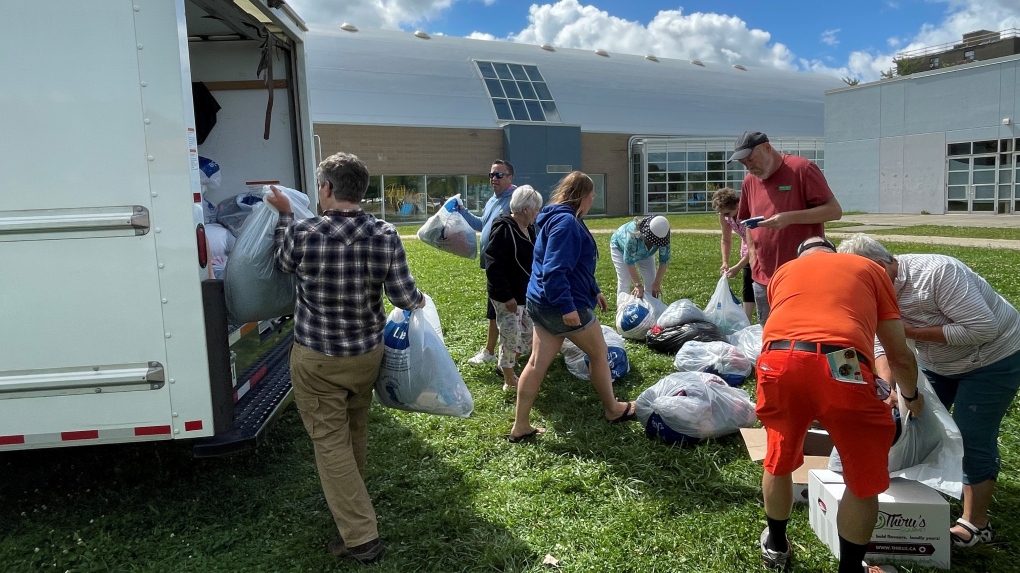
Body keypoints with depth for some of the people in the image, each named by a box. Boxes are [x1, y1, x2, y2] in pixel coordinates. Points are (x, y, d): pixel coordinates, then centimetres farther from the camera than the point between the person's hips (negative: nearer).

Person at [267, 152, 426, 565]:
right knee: (356, 430, 24)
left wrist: (285, 215, 18)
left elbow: (284, 264, 6)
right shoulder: (385, 235, -12)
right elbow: (404, 297, -10)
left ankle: (360, 537, 6)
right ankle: (351, 501, 46)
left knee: (331, 442, 4)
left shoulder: (304, 233, -17)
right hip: (367, 352, 4)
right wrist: (419, 300, 14)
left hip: (317, 359, -4)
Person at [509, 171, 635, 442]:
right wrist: (567, 306, -29)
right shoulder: (566, 222, -19)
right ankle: (613, 409, 30)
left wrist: (594, 291, 28)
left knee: (537, 363, 9)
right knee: (599, 353, 11)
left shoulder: (559, 218, 15)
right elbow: (554, 270, -27)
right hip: (563, 306, -10)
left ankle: (520, 426, 13)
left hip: (542, 304, 10)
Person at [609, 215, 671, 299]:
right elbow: (629, 260, -38)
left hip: (645, 251, 4)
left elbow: (664, 260, -24)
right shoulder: (633, 235, -46)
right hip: (621, 248, -4)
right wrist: (638, 285, -35)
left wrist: (657, 283, -26)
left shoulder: (662, 236, -34)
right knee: (624, 280, -14)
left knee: (651, 281, -2)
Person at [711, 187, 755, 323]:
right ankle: (746, 320, 8)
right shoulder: (724, 216, -16)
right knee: (748, 286, 4)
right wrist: (725, 263, -13)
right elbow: (726, 240, -2)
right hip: (748, 250, 6)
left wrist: (738, 267, -32)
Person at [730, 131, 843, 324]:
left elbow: (834, 210, -10)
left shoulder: (802, 169, -6)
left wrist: (790, 217, -20)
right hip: (763, 279, 6)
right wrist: (752, 253, 9)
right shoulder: (749, 181, 11)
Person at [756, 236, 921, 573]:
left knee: (779, 459, 29)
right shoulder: (869, 268, 28)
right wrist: (911, 397, 47)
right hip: (839, 366, -3)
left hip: (778, 361, 3)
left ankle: (775, 546, 48)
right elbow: (900, 355, 28)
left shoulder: (783, 271, 34)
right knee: (864, 481, 20)